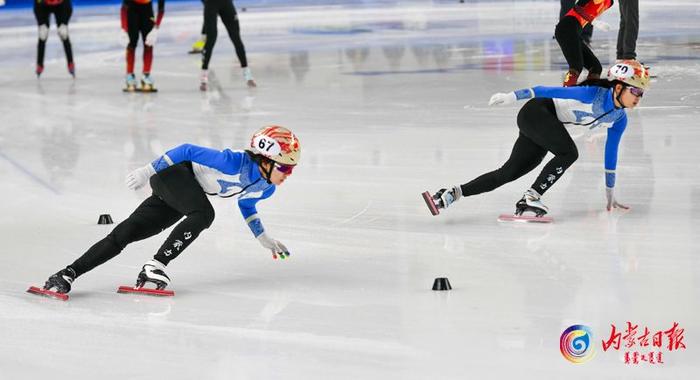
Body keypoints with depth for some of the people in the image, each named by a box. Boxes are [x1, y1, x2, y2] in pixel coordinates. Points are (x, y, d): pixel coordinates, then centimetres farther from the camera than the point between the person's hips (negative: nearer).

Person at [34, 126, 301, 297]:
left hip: (180, 201, 7)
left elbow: (245, 203, 24)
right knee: (203, 214, -32)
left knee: (125, 234, -2)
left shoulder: (265, 189, -1)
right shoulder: (236, 162, -27)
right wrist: (149, 170, -20)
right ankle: (154, 267, -30)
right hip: (174, 174, -7)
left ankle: (68, 275, -7)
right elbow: (188, 150, -23)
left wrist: (262, 237, 24)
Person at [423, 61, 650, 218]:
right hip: (536, 112, -8)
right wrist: (512, 96, -25)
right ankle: (530, 197, -24)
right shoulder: (594, 94, -24)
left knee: (510, 172, 4)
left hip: (547, 126, 8)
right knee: (569, 153, -27)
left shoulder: (619, 120, -1)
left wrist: (610, 193, 16)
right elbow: (549, 91, -23)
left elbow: (611, 155, 12)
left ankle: (452, 194, 6)